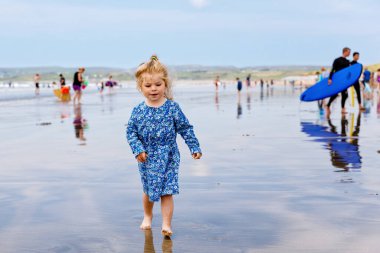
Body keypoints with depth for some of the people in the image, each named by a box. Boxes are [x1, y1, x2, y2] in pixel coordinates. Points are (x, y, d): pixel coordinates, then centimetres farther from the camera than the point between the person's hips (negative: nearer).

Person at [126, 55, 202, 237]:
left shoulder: (172, 107, -8)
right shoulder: (138, 111, -5)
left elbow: (185, 128, -2)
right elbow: (131, 131, -1)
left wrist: (194, 147, -4)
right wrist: (138, 149, -14)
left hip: (168, 158, -2)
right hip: (147, 159, 2)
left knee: (166, 192, -4)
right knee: (148, 191, 18)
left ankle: (166, 224, 4)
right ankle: (147, 216, 41)